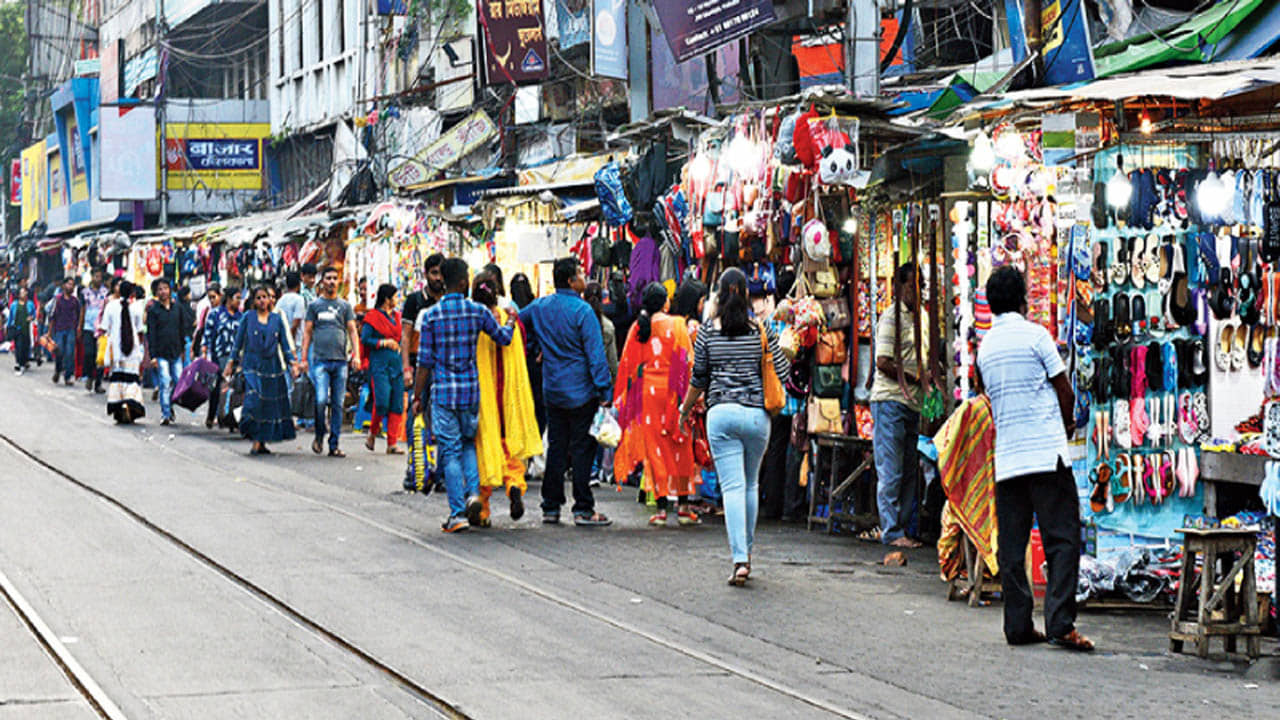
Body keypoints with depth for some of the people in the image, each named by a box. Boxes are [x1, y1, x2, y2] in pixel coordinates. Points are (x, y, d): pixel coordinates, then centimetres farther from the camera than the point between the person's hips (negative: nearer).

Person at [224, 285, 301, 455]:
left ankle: (262, 441, 6)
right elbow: (238, 342, 7)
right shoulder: (248, 318, 5)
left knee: (271, 404, 0)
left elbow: (284, 344, 11)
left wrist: (292, 363, 0)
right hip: (252, 366, -3)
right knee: (254, 400, -17)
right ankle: (256, 442, -15)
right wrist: (231, 363, 2)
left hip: (272, 367, 3)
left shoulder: (276, 319, 10)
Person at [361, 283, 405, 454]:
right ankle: (372, 433, 10)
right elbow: (365, 339, -7)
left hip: (396, 363, 6)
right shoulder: (373, 316, -2)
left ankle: (392, 443, 0)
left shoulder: (396, 317, 17)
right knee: (382, 401, -15)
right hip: (379, 364, -6)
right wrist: (384, 343, -12)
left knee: (397, 405, -1)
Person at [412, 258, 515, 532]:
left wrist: (417, 397, 4)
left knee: (450, 451, 2)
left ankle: (458, 513, -1)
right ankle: (473, 492, 0)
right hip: (470, 388, 1)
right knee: (468, 442, 21)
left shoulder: (430, 316, -5)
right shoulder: (478, 312, -3)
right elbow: (504, 338, 12)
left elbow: (425, 362, -4)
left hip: (442, 390, -1)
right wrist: (511, 321, 34)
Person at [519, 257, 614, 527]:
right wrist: (605, 392, -13)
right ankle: (583, 509, -1)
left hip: (552, 390, 6)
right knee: (582, 449, -1)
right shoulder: (582, 311, -14)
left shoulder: (540, 307, 5)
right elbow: (596, 354, -15)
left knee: (556, 448, 12)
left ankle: (551, 507, 13)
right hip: (581, 391, -6)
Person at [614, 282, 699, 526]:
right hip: (672, 390, -2)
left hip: (646, 392, 2)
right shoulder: (677, 325, -4)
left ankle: (661, 507, 1)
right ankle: (683, 505, 8)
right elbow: (687, 359, -6)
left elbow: (627, 364, 6)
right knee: (680, 448, 8)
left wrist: (624, 396, 14)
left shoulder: (637, 328, 2)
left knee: (654, 448, 5)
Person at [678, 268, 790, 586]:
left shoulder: (707, 331, 0)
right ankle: (746, 550, 27)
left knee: (732, 486, -4)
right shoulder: (761, 330, 0)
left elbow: (698, 379, 6)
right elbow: (782, 372, 1)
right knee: (751, 484, 18)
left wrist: (685, 411, 21)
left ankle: (740, 559, -15)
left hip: (721, 413, -1)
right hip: (757, 414, 1)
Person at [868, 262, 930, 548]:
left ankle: (898, 527, 14)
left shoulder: (916, 319, 18)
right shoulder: (892, 318, -8)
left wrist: (928, 375, 5)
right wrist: (917, 378, -12)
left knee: (908, 472, 9)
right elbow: (884, 362, -16)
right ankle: (892, 532, -4)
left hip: (911, 404, 8)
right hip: (889, 400, -8)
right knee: (891, 472, -6)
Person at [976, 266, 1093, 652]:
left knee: (1012, 544, 7)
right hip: (1046, 452, -5)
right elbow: (1064, 391, -2)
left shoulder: (985, 347, 11)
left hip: (1006, 457, 5)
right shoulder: (1035, 335, -5)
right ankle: (1060, 623, -11)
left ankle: (1018, 624, 7)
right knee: (1062, 537, -3)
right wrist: (1068, 423, 18)